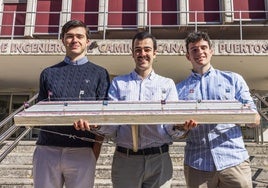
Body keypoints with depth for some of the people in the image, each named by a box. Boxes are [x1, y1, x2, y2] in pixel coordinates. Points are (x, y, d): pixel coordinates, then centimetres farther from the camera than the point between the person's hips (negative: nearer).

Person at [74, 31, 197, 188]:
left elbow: (171, 129, 0)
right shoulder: (118, 83, 9)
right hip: (125, 159, 0)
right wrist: (96, 124, -22)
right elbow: (111, 125, 1)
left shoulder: (167, 84, 8)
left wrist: (179, 126, -24)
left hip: (159, 159, 0)